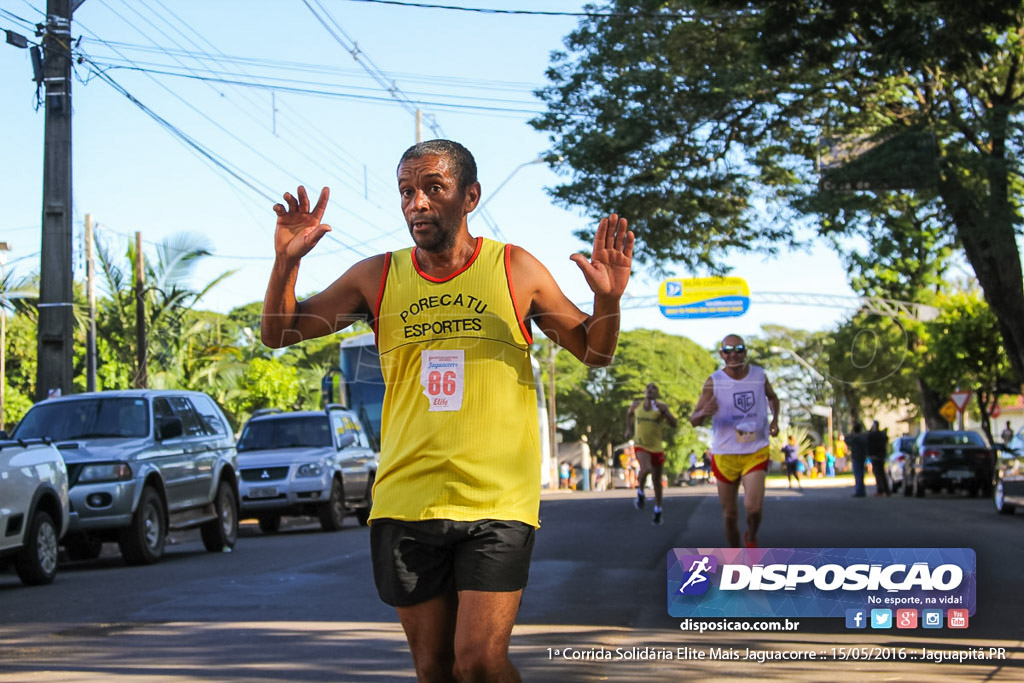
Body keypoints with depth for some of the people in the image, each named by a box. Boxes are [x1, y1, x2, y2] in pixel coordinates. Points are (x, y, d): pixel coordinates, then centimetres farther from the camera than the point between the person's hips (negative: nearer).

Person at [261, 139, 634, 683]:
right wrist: (286, 260, -7)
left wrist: (608, 299, -10)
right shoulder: (377, 277, 6)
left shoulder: (516, 270, 2)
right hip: (406, 500, 3)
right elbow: (278, 333, 10)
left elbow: (594, 353, 11)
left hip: (498, 501, -2)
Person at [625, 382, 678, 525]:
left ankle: (658, 511, 28)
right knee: (646, 469, -29)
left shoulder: (661, 406, -10)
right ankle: (640, 494, 0)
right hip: (641, 446, 0)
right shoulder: (636, 405, -2)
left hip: (657, 447, 0)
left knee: (657, 480, 10)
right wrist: (629, 429, 17)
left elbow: (674, 424, -18)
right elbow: (629, 413, 23)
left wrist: (664, 412, -31)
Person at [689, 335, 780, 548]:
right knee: (730, 515, 7)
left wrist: (775, 419, 3)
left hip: (756, 453, 0)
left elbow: (772, 397, 21)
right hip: (725, 455, 0)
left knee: (753, 507, -17)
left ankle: (752, 537, 15)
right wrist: (704, 412, -34)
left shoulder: (759, 376, -2)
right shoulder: (713, 382, -10)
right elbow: (694, 420, -11)